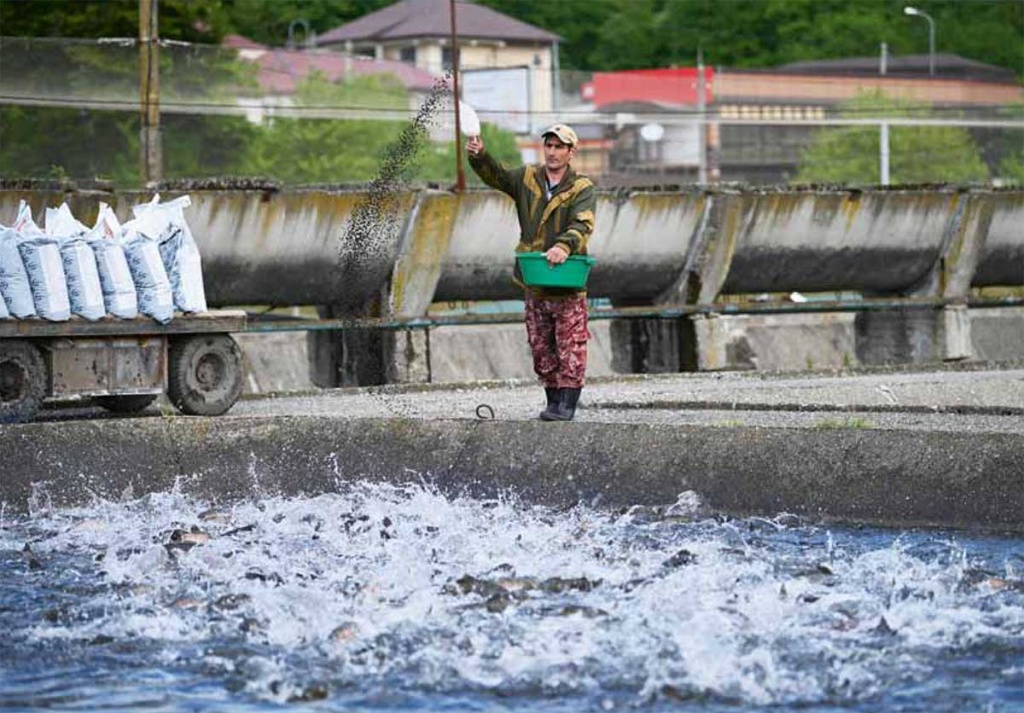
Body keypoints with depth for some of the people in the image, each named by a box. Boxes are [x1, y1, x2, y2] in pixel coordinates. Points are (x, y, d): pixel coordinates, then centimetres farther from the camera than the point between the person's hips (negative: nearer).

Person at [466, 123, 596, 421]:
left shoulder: (582, 188, -5)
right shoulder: (527, 179, 8)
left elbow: (582, 225, -20)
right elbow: (495, 175, -5)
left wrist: (564, 246, -40)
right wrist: (478, 156, -26)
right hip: (534, 284, 5)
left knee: (570, 347, -4)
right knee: (541, 348, 11)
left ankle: (568, 404, 0)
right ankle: (553, 401, 19)